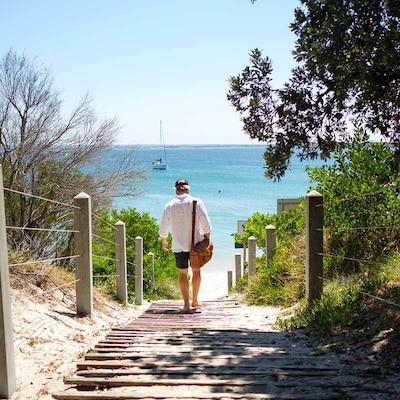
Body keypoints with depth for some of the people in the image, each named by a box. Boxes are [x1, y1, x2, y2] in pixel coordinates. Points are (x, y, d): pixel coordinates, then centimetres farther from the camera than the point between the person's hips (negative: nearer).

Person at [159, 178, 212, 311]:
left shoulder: (169, 206, -3)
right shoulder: (197, 203, -5)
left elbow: (163, 228, 5)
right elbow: (206, 225, -5)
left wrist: (163, 241, 20)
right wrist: (207, 239, 8)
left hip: (179, 245, 0)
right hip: (196, 243, 0)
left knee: (183, 273, 8)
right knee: (196, 270, 16)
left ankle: (186, 304, 8)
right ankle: (195, 300, 24)